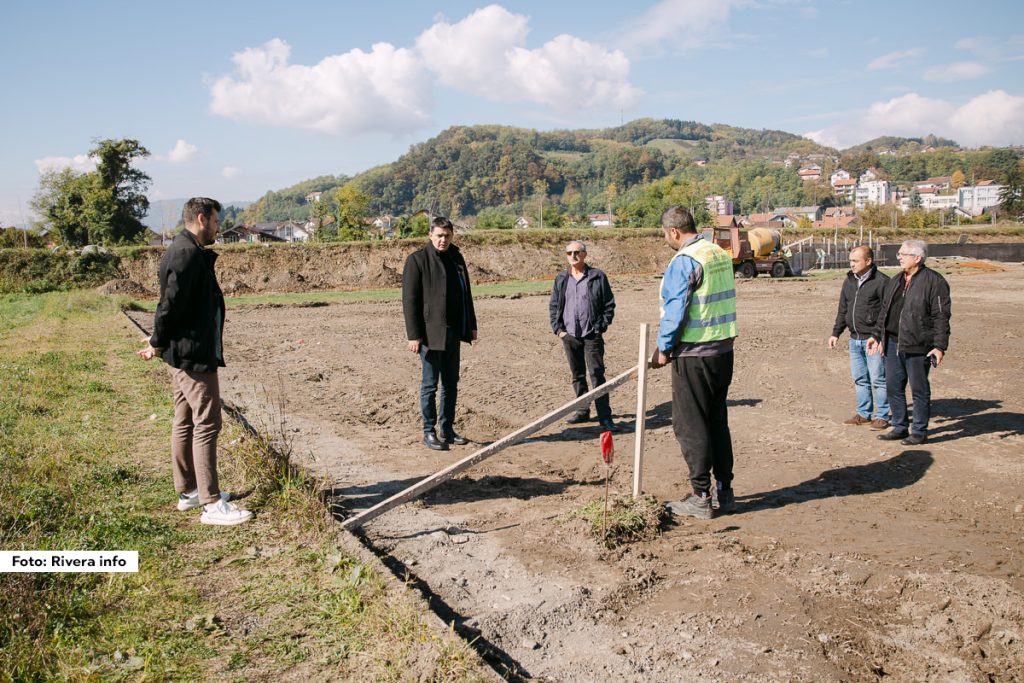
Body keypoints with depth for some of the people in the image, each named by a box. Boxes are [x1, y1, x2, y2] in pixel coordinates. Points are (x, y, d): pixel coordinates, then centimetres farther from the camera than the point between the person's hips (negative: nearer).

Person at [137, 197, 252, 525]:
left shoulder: (184, 250, 16)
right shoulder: (189, 253, -18)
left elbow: (171, 304, 17)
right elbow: (171, 303, -21)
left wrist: (160, 341, 15)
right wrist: (158, 344, -12)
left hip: (184, 353, 11)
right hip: (194, 354, -11)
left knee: (185, 422, 16)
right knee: (206, 425, -7)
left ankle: (188, 491, 28)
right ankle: (212, 504, -2)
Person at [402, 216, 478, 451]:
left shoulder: (457, 258, 12)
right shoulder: (417, 260, -7)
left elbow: (466, 295, 18)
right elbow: (410, 299, -11)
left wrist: (471, 326, 15)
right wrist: (414, 335, -16)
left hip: (453, 333, 6)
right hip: (430, 333, -6)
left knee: (451, 384, 12)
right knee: (430, 384, 1)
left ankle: (448, 430, 23)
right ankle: (429, 432, 11)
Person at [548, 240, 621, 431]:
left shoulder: (598, 277, -1)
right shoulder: (561, 279, 9)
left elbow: (609, 305, 1)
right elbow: (553, 306, 12)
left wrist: (601, 328, -6)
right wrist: (558, 329, 2)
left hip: (592, 336, -4)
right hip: (569, 336, 4)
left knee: (597, 375, -7)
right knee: (577, 376, 12)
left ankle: (605, 417, -5)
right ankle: (583, 411, 24)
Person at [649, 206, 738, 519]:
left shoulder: (684, 260, -15)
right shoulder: (721, 254, 11)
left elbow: (675, 310, -17)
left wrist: (663, 348, -7)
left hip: (693, 355, -9)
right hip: (723, 350, 9)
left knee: (691, 426, 0)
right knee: (717, 422, 15)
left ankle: (701, 498, 5)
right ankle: (724, 492, 22)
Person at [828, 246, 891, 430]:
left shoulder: (881, 281, -10)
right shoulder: (849, 281, 12)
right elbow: (842, 310, 19)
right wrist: (835, 333, 15)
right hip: (855, 339, 7)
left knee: (878, 379, -1)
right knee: (860, 379, 13)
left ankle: (882, 416, 7)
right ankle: (864, 414, 23)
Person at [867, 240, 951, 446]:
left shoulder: (934, 282, -8)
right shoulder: (896, 281, 14)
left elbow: (941, 317, -11)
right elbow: (885, 311, 22)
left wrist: (940, 346, -16)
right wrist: (877, 334, 18)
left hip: (918, 347, -7)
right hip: (893, 344, 7)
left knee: (919, 390, 3)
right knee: (893, 388, 12)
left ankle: (919, 432, 14)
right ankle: (900, 428, 24)